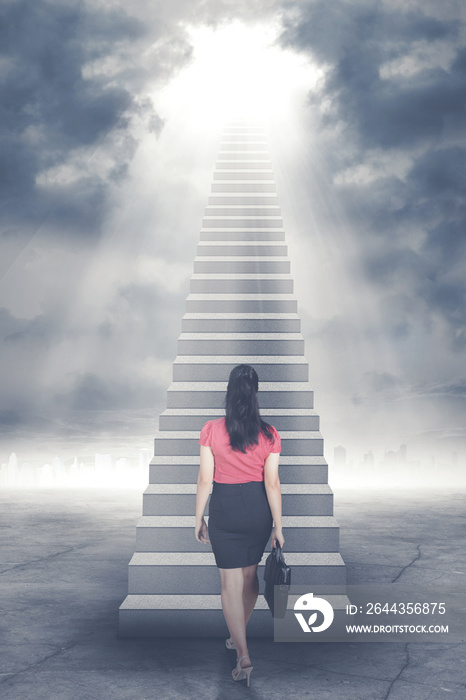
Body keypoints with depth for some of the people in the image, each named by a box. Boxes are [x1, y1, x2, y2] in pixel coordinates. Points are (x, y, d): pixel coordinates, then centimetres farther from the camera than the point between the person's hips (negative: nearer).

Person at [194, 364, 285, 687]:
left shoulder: (211, 430, -11)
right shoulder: (269, 434, -8)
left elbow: (205, 480, -8)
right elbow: (272, 483, -7)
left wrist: (199, 518, 3)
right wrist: (278, 527, -1)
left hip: (225, 509, -2)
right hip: (258, 509, 3)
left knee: (231, 582, 6)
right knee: (250, 575, 20)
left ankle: (244, 656, 1)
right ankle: (240, 636, 38)